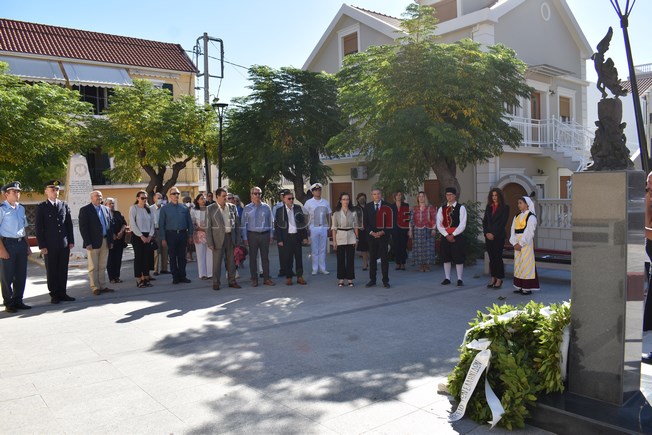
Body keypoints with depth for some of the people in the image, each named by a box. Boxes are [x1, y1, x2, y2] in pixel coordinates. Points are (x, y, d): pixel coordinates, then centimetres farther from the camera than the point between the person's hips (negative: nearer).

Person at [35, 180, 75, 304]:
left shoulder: (64, 205, 10)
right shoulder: (41, 207, 0)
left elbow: (69, 224, 11)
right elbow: (39, 228, -3)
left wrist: (71, 241, 5)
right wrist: (42, 246, -8)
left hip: (64, 244, 3)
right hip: (49, 246, -3)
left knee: (63, 270, 7)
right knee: (51, 271, 4)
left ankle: (62, 293, 15)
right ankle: (54, 295, 12)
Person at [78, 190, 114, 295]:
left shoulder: (106, 209, 13)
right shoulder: (85, 210, -4)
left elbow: (110, 225, 14)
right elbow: (83, 227, -9)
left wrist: (111, 240, 7)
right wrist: (87, 243, -15)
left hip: (105, 241, 5)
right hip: (93, 242, -5)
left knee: (103, 267, 10)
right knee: (93, 267, 1)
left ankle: (103, 286, 16)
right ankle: (95, 288, 7)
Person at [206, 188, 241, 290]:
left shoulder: (232, 207, 8)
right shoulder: (210, 209, -1)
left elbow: (237, 224, 10)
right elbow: (208, 227, -3)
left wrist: (238, 239, 5)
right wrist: (210, 242, -10)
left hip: (231, 237, 3)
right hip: (218, 238, -3)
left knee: (231, 261, 9)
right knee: (217, 261, 2)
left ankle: (232, 281, 20)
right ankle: (216, 282, 12)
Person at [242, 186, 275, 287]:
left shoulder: (266, 207, 5)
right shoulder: (247, 208, 3)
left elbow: (270, 222, 8)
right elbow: (244, 224, 2)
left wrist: (271, 235, 4)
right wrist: (245, 238, -3)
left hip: (265, 234, 1)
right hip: (252, 234, -1)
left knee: (265, 257, 5)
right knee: (253, 257, 4)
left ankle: (266, 278, 12)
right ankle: (254, 279, 11)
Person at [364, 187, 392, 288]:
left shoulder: (387, 206, 1)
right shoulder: (367, 207, 6)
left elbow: (390, 221, -2)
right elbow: (366, 223, 4)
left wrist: (382, 232, -11)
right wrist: (371, 233, -9)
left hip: (384, 235, -2)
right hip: (372, 235, 2)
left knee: (384, 258, 1)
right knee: (372, 258, 5)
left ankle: (385, 281, 7)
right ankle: (372, 280, 14)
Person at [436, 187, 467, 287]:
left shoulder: (461, 208, -3)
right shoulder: (442, 209, 8)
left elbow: (462, 224, -10)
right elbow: (439, 224, 2)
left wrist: (453, 235, -14)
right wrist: (446, 235, -9)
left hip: (457, 236, -3)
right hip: (445, 236, 4)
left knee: (459, 258, -1)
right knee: (446, 258, 8)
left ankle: (460, 279, 8)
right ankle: (447, 278, 17)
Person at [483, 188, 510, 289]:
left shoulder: (504, 207, -2)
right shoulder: (488, 207, 14)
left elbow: (503, 222, -8)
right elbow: (484, 221, 11)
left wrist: (493, 234, -12)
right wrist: (486, 233, -3)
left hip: (499, 236, -5)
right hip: (489, 236, 5)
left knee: (498, 257, -4)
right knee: (491, 258, 6)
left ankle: (499, 280, 4)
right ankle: (493, 279, 13)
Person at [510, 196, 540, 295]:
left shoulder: (531, 217, -8)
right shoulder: (517, 217, 14)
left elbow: (529, 233, -14)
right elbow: (513, 230, 7)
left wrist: (521, 244, -16)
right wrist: (514, 243, -6)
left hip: (526, 244, -7)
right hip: (517, 244, 7)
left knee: (526, 264, -6)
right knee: (518, 264, 9)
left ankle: (527, 288, -1)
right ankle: (520, 286, 16)